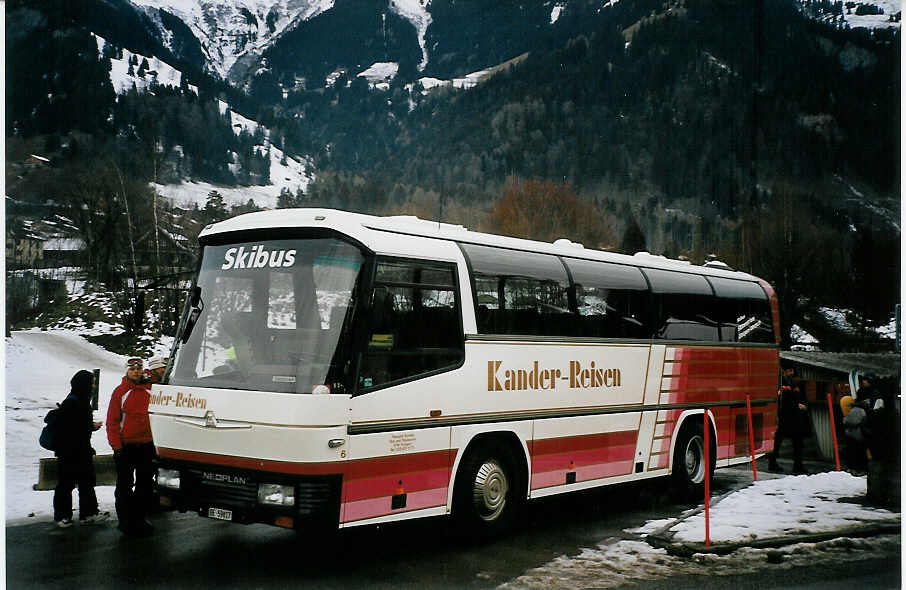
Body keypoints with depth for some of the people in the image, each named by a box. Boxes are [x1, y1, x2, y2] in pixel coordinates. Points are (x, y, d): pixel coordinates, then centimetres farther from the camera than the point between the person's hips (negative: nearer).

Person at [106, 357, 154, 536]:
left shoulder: (151, 390, 7)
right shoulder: (120, 392, -1)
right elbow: (112, 421, -3)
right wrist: (116, 445, -9)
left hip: (147, 445, 3)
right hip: (125, 446, -3)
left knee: (145, 484, 9)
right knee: (124, 486, 3)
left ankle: (140, 518, 20)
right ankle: (125, 520, 11)